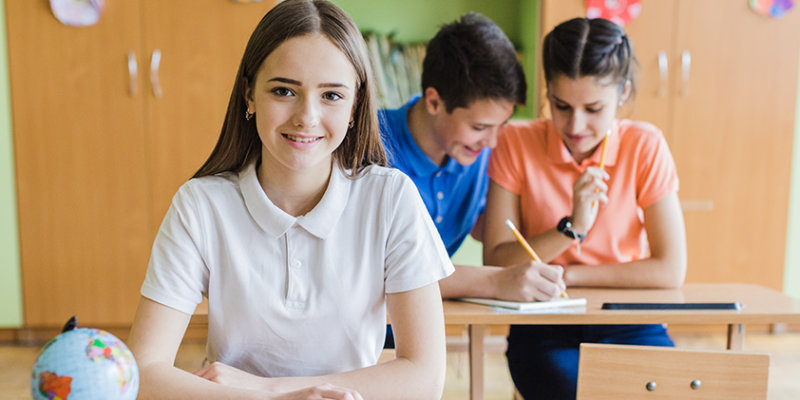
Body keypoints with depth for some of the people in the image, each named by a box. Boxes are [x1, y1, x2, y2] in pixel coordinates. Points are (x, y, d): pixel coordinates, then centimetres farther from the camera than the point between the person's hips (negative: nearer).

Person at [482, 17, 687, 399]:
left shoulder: (645, 146, -6)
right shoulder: (516, 143, -7)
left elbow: (669, 270, -9)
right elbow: (495, 262, -10)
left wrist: (566, 274, -11)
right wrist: (571, 228, -23)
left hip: (629, 326, 1)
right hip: (544, 329, -1)